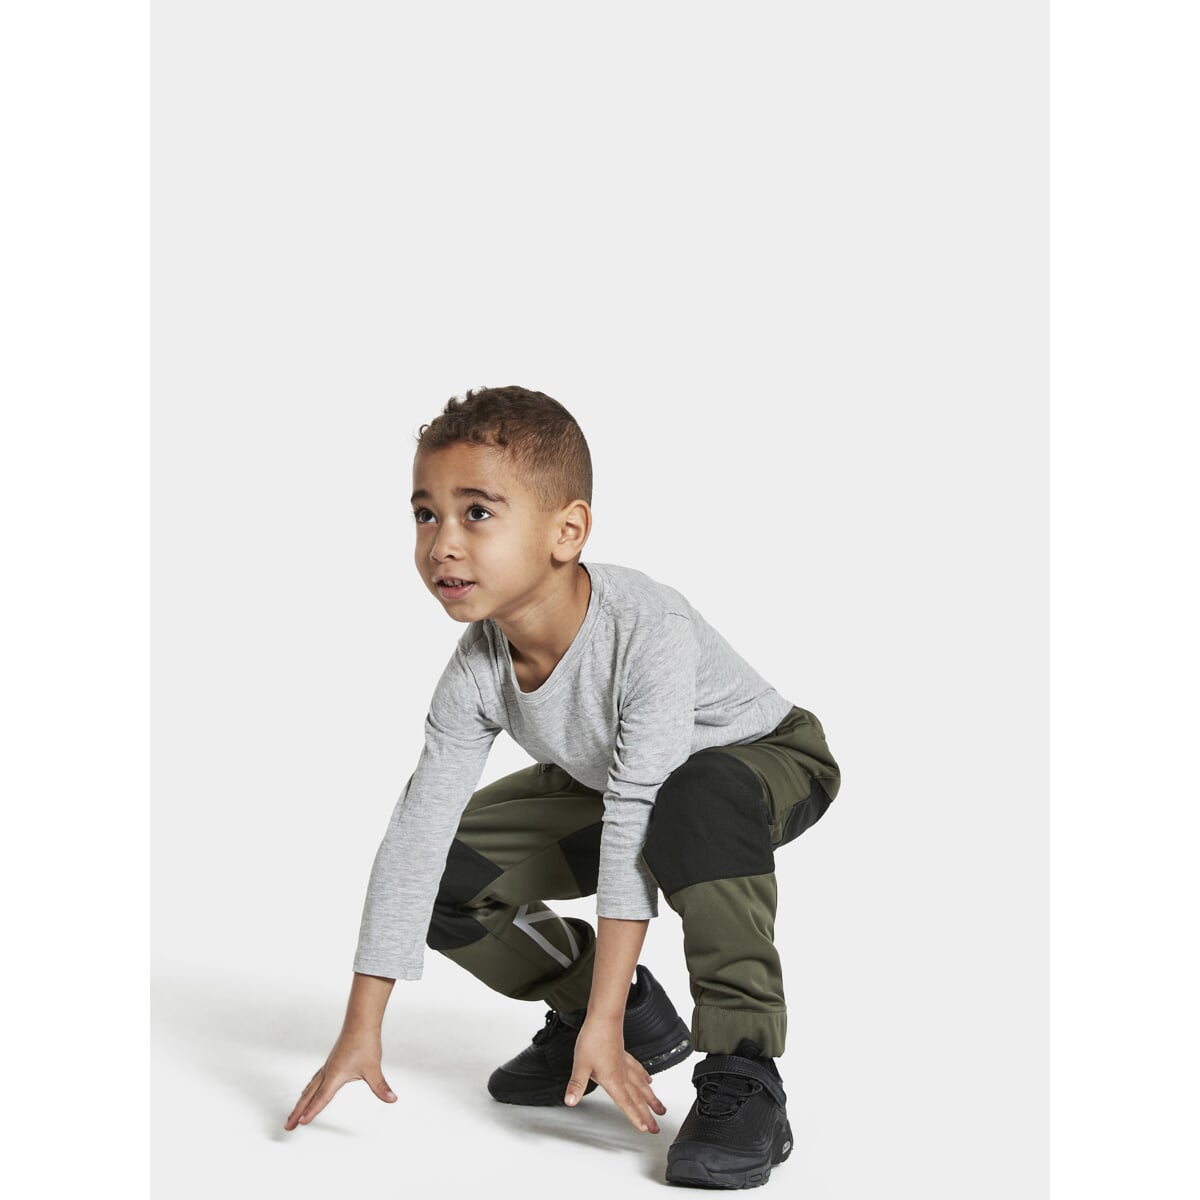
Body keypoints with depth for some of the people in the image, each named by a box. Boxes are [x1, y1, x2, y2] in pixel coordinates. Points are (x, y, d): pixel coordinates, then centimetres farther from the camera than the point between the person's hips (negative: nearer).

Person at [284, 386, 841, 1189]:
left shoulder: (648, 632, -38)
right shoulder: (476, 674, -20)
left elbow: (634, 821, -39)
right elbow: (414, 836, -17)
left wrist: (600, 1024, -37)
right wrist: (360, 1033, -18)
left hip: (766, 756, -6)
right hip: (607, 783, 7)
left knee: (693, 806, -42)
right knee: (448, 868, -7)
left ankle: (741, 1074, -26)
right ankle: (641, 1019, 12)